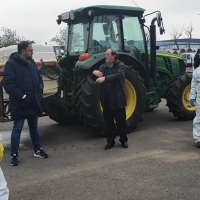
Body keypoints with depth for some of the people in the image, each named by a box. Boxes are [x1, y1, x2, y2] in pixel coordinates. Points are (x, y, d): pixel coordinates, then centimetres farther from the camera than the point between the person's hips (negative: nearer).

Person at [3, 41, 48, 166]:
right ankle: (14, 155, 12)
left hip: (33, 102, 7)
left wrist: (40, 91, 1)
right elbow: (8, 84, -18)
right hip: (19, 104, -6)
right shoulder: (11, 64, -11)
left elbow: (39, 78, 20)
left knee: (34, 127, 17)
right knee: (17, 128, 0)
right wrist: (23, 96, -22)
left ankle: (37, 150, 30)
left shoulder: (32, 63, 11)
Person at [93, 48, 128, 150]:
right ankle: (110, 141, 23)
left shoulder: (120, 66, -5)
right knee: (108, 121, 10)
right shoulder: (103, 67, 11)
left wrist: (105, 78, -36)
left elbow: (117, 76, -24)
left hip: (117, 99, -4)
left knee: (121, 121, 6)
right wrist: (95, 73, -21)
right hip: (106, 100, 4)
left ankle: (124, 140, 23)